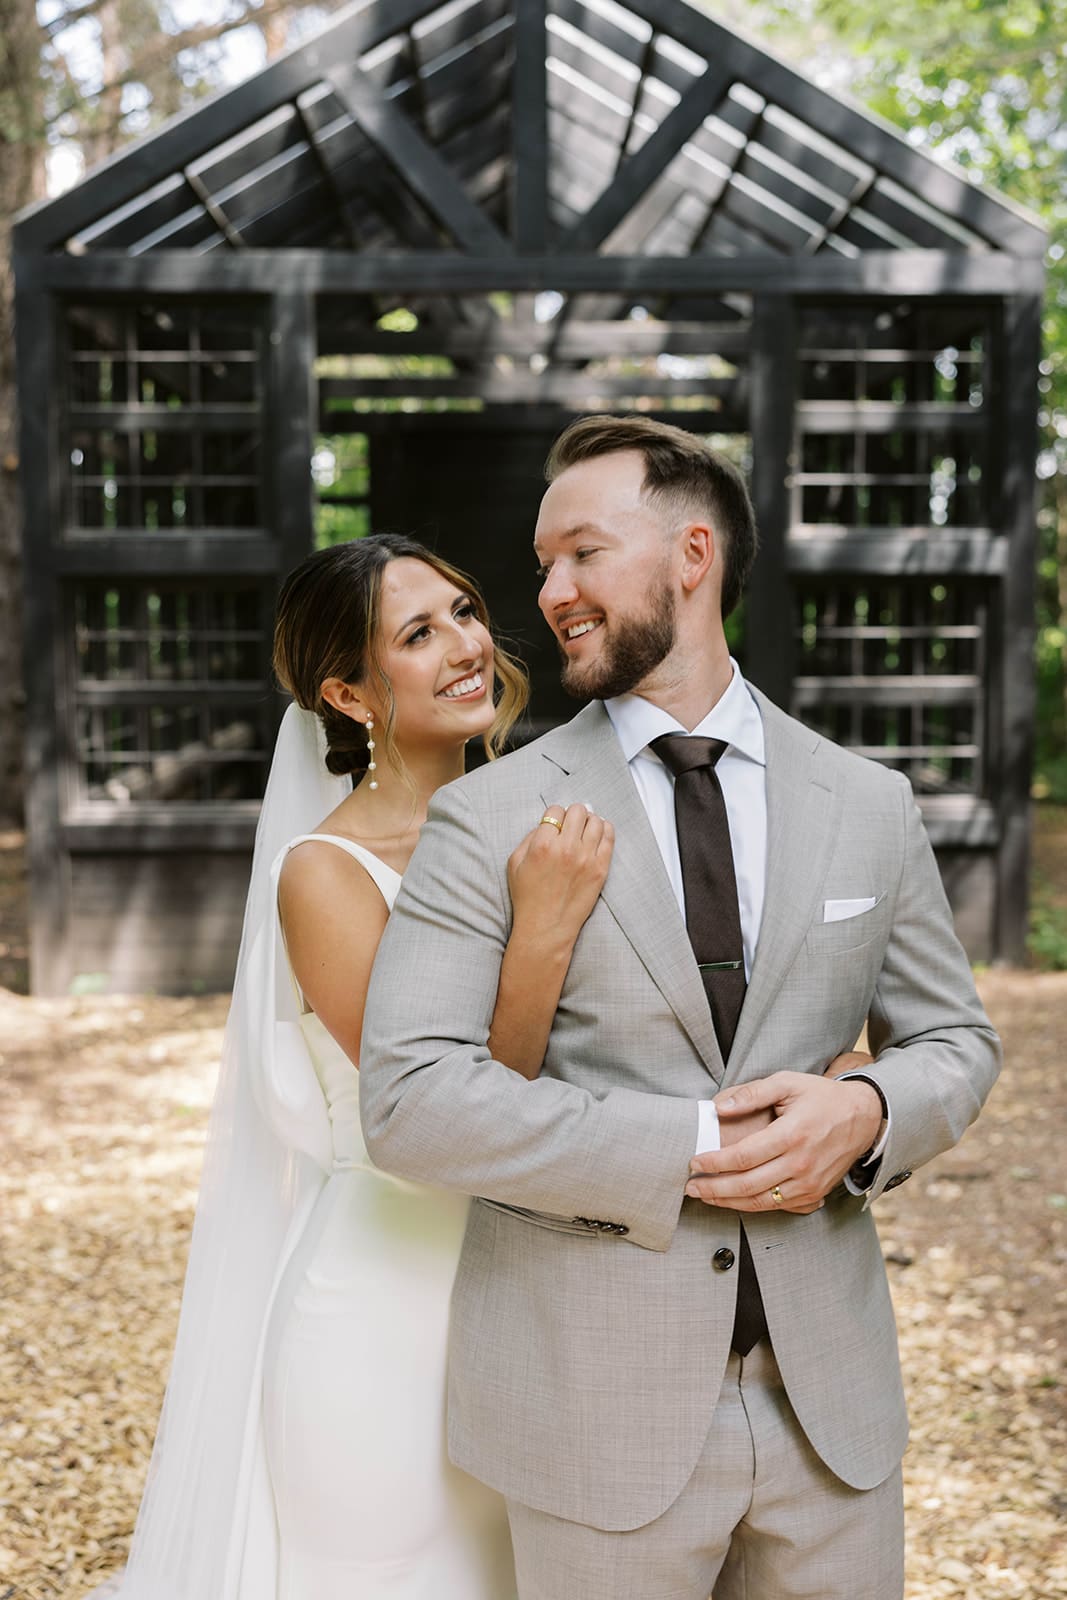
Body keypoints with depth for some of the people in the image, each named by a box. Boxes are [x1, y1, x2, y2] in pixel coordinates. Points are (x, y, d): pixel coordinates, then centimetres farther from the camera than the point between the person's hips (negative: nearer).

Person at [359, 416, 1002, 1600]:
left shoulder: (869, 806, 3)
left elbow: (953, 1041, 11)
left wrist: (869, 1112, -12)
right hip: (596, 1404, -2)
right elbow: (409, 1097, -15)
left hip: (826, 1397, 3)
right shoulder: (489, 820, -7)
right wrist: (686, 1151, -20)